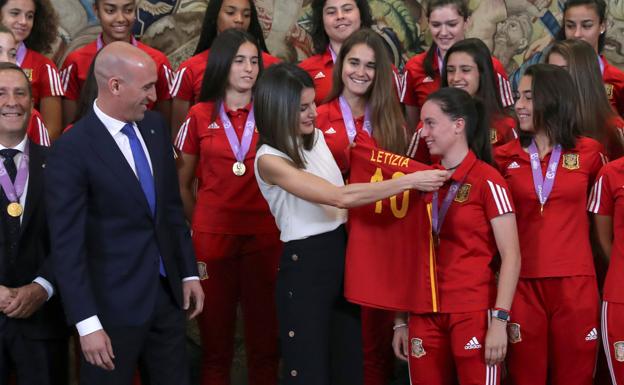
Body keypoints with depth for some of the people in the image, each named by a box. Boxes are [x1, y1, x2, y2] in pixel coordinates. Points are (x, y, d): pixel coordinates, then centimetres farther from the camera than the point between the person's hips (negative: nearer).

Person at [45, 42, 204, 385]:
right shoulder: (71, 151, -16)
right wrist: (86, 323, -19)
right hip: (113, 303, -6)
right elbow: (67, 246, -17)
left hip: (167, 291, 6)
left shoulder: (156, 127, 5)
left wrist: (188, 272, 13)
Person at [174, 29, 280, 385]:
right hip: (213, 234, 0)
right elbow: (183, 184, 12)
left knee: (264, 333, 4)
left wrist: (282, 221, 0)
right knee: (215, 333, 6)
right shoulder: (200, 116, 4)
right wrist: (197, 223, 9)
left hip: (264, 235, 0)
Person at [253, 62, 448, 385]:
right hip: (304, 267, -7)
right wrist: (409, 181, -26)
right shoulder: (269, 160, -17)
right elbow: (340, 197, -26)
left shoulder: (318, 138, 7)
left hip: (343, 258, 7)